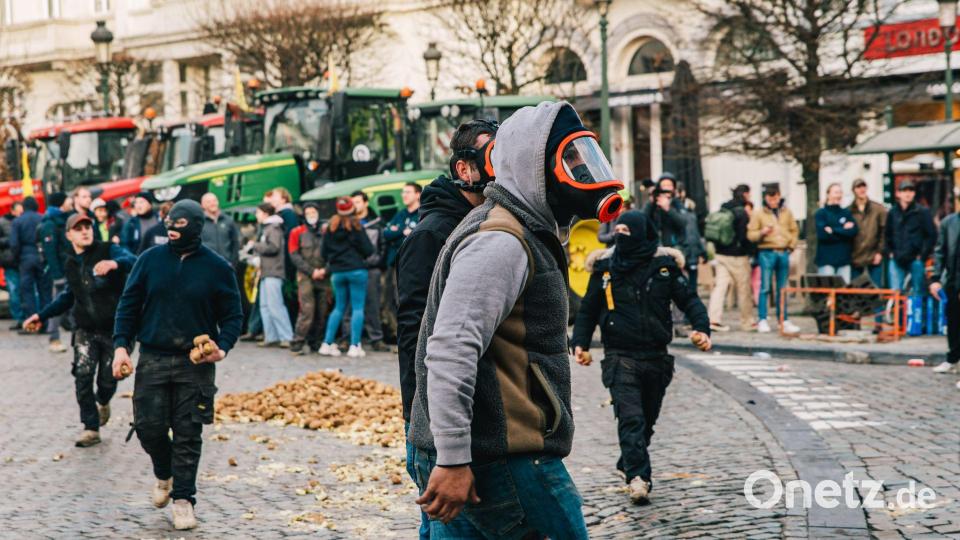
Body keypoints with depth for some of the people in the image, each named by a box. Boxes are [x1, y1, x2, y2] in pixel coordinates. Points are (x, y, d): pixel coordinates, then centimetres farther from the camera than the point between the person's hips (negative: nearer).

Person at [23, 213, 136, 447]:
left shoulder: (108, 251, -8)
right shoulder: (70, 265, 10)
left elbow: (132, 261, -30)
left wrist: (114, 263, -52)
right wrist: (42, 315, 21)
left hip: (114, 330, -3)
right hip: (86, 331, 3)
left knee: (107, 381, 4)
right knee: (83, 376, -14)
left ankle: (102, 402, 40)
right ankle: (91, 428, -3)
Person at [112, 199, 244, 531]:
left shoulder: (217, 267, -1)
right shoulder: (150, 260, 3)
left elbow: (232, 315, 4)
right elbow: (129, 304, 7)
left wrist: (223, 347, -13)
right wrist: (121, 346, -3)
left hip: (195, 365, -2)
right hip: (152, 360, 2)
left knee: (188, 435, 0)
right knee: (149, 427, 0)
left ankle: (183, 498, 10)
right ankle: (164, 475, 29)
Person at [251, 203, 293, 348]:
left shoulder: (274, 227, -7)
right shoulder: (266, 228, 22)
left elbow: (273, 247, -18)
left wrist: (256, 246, -7)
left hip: (273, 273, -10)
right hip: (266, 272, 10)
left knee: (275, 306, -12)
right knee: (265, 306, 8)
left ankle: (287, 337, -12)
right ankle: (271, 337, 11)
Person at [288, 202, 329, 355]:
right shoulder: (297, 233, 7)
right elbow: (294, 255, 1)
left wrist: (325, 270, -9)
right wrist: (312, 271, -8)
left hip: (324, 278, 3)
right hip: (305, 277, -3)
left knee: (322, 312, 2)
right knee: (307, 311, -14)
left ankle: (315, 342, 12)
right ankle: (297, 344, -12)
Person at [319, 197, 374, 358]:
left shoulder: (331, 227, 5)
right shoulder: (355, 225, -7)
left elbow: (323, 252, 8)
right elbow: (368, 249, -7)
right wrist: (360, 256, 15)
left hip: (337, 272, 5)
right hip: (356, 270, -5)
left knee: (339, 307, 14)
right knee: (358, 307, -1)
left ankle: (327, 343, 9)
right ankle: (354, 346, -7)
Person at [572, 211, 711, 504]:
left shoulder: (664, 265, 0)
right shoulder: (605, 268, 0)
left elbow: (689, 300, 3)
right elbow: (588, 310, 7)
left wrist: (701, 328, -15)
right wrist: (580, 343, -6)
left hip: (656, 357, 2)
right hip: (620, 356, -2)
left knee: (647, 419, 15)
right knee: (630, 417, -18)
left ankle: (628, 465, 37)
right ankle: (638, 477, -25)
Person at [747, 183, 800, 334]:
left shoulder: (787, 212, 12)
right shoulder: (758, 214, 1)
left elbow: (794, 230, 18)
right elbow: (750, 234, -2)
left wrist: (791, 245, 5)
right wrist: (762, 232, -20)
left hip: (784, 253, 3)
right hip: (767, 253, -3)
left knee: (782, 289, 8)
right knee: (765, 287, -5)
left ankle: (784, 320, 14)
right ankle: (762, 320, -1)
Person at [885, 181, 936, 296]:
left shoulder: (922, 212, -2)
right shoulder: (893, 212, 10)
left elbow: (932, 235, -4)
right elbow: (887, 234, 19)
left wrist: (922, 255, -8)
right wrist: (890, 252, 8)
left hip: (916, 260, -3)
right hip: (896, 260, 3)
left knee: (918, 293, 2)